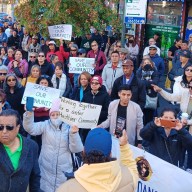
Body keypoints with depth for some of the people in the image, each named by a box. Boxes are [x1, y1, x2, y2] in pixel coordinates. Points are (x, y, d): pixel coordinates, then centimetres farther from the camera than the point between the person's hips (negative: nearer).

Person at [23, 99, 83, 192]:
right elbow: (30, 128, -17)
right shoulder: (45, 125, -1)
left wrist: (74, 134, -24)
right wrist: (29, 114, -33)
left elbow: (75, 149, -9)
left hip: (63, 170, 0)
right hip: (46, 169, 0)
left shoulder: (68, 127, -4)